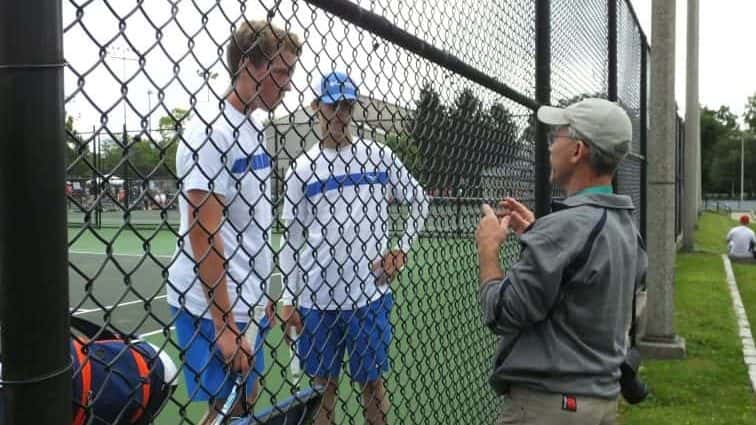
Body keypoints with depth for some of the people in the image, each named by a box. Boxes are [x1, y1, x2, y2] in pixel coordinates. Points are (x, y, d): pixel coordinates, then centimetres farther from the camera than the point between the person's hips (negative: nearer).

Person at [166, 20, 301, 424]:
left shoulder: (252, 127, 10)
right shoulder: (210, 132, -17)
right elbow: (203, 237, -20)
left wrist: (260, 299, 16)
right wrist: (224, 325, -19)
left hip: (246, 300, 8)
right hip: (212, 307, -8)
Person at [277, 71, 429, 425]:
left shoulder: (379, 156, 3)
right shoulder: (303, 167, 2)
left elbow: (419, 200, 14)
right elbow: (292, 237, 2)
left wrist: (402, 251, 5)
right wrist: (288, 299, -1)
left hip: (370, 293, 0)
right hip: (316, 297, 0)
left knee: (371, 380, 9)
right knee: (322, 383, 10)